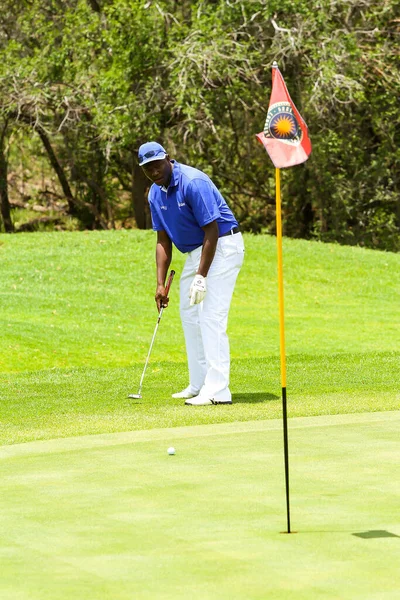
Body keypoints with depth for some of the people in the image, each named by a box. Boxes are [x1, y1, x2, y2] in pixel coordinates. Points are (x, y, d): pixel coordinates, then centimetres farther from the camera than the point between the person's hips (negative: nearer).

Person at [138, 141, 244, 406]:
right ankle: (199, 384, 17)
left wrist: (201, 277, -25)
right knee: (190, 314, 11)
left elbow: (212, 231, -23)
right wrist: (161, 283, 0)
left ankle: (217, 390, -19)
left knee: (212, 316, -16)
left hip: (222, 246, -9)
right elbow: (163, 240, 8)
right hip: (195, 250, 9)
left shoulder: (193, 182, -23)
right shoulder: (156, 194, 3)